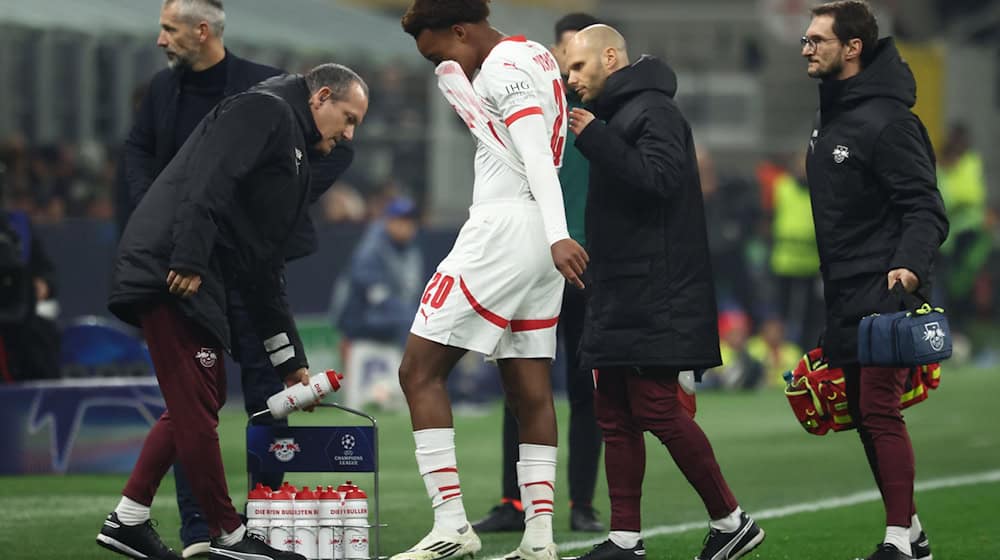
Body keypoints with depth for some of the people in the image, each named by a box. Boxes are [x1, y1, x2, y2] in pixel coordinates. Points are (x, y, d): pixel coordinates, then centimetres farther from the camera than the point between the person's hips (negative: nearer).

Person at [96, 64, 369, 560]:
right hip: (169, 272, -11)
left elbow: (262, 271, 28)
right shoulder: (264, 111, -2)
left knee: (199, 403, 15)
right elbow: (208, 181, -19)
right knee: (197, 408, -6)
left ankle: (127, 520, 19)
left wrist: (291, 364, 26)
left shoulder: (295, 162, 27)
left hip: (195, 282, 11)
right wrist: (189, 260, -27)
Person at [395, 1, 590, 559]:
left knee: (420, 371, -5)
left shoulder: (505, 67, -11)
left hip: (502, 231, -10)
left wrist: (557, 235, -32)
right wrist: (452, 72, 22)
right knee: (530, 391, 8)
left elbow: (536, 155, -23)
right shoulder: (534, 56, 18)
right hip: (537, 239, 10)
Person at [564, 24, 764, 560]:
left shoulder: (653, 111, -10)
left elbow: (659, 178, -24)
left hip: (655, 300, -10)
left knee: (656, 408, -12)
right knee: (615, 415, 7)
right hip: (619, 299, 10)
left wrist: (595, 138, -22)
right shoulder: (617, 112, 20)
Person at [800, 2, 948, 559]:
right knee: (863, 414, 9)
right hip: (845, 298, 10)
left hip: (885, 293, -10)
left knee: (880, 411, -14)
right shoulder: (830, 121, 16)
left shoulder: (887, 122, -13)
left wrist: (910, 264, -33)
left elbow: (925, 210, -17)